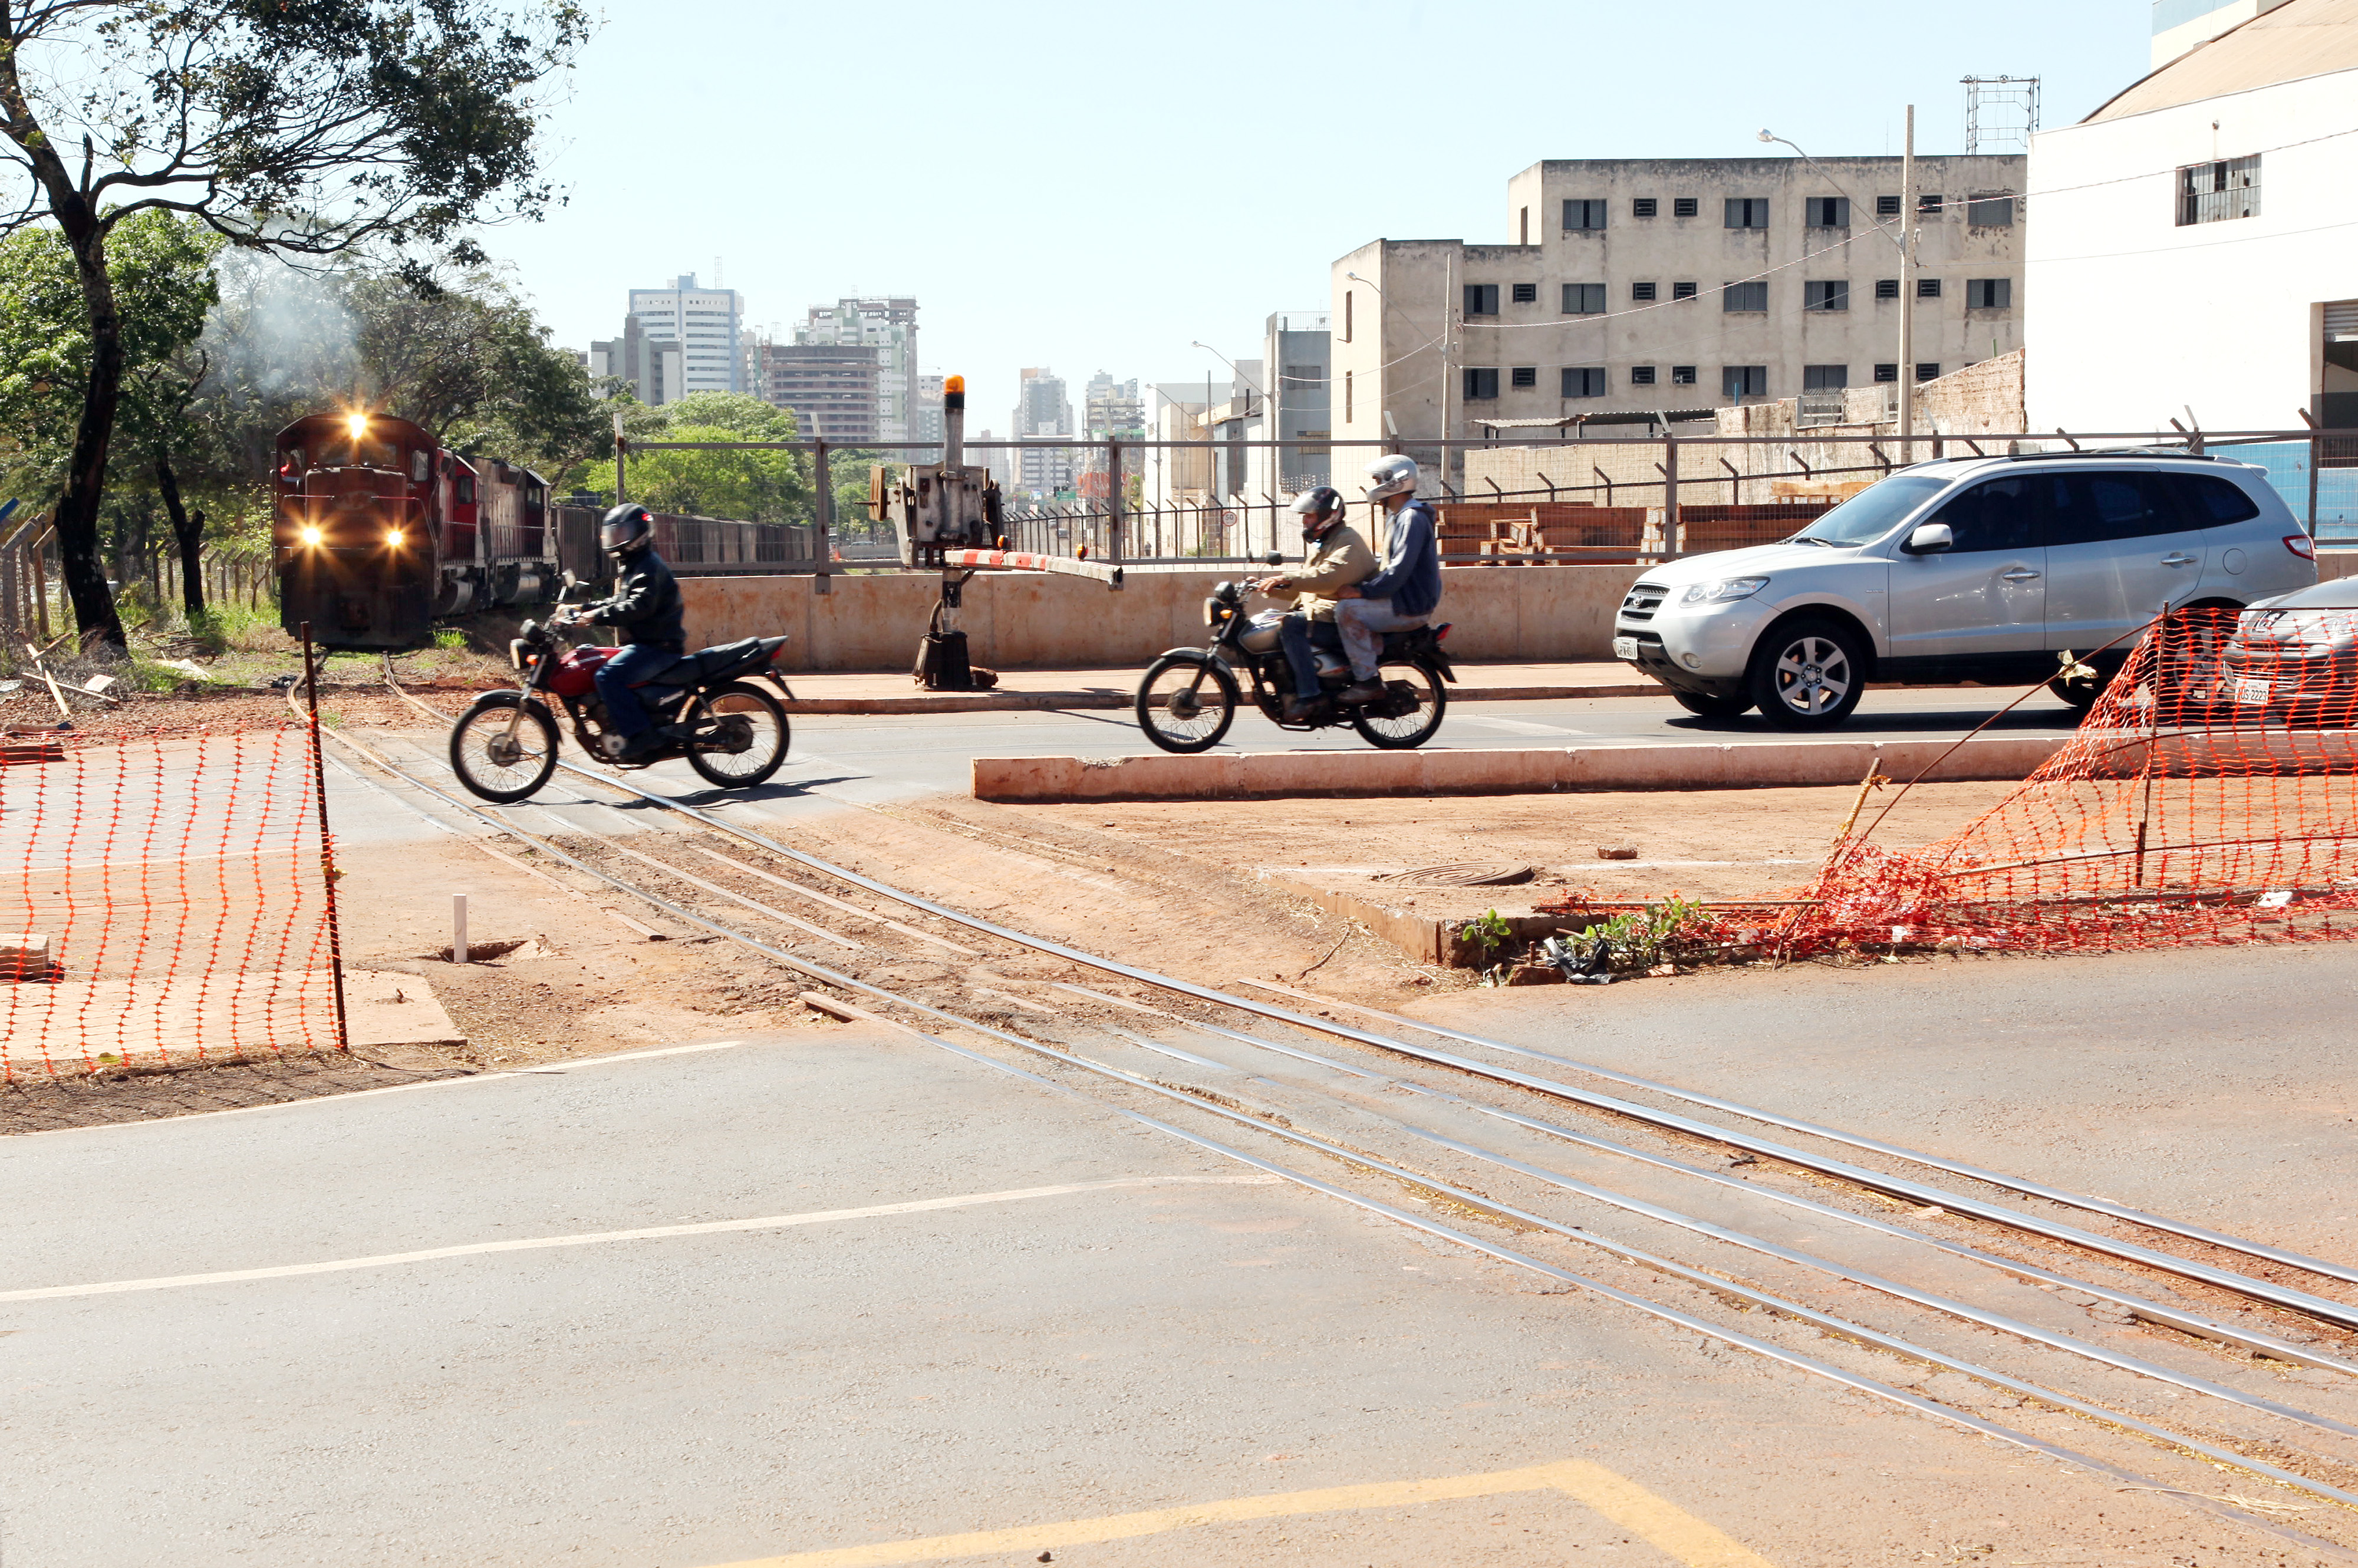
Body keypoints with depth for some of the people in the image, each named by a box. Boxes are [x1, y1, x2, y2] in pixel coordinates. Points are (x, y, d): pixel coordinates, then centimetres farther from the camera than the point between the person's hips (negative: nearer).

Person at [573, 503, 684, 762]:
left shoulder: (649, 567, -13)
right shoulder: (632, 566, 21)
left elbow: (639, 606, -28)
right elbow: (619, 603, 30)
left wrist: (599, 616, -29)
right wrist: (584, 609, 18)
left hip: (659, 646, -11)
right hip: (643, 644, 11)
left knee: (608, 676, -26)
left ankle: (641, 735, -27)